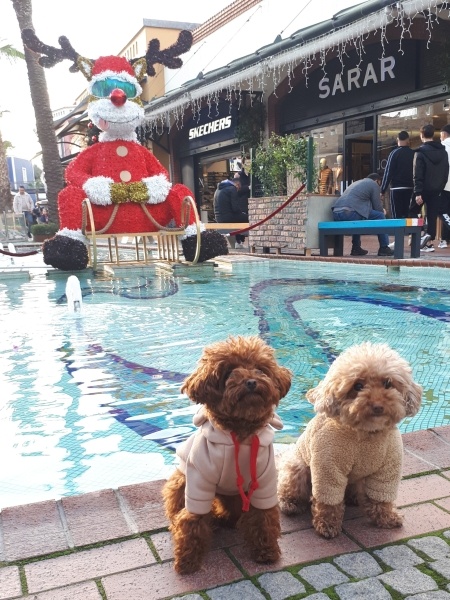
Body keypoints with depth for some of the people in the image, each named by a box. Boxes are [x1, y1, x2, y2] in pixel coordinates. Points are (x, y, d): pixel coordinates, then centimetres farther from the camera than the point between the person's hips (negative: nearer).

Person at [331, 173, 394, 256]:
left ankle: (356, 248, 33)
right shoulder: (374, 184, 11)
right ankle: (384, 248, 14)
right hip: (349, 213, -8)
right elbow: (378, 208, 9)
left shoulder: (356, 183, 34)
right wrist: (383, 211, 31)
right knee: (380, 216, 8)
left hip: (335, 214, 8)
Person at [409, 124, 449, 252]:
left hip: (423, 189, -5)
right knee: (432, 216, 6)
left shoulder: (421, 152, -11)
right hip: (437, 189, 5)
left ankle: (424, 234, -6)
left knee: (413, 213, 10)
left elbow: (417, 175, -16)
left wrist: (417, 192, -17)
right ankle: (430, 242, 3)